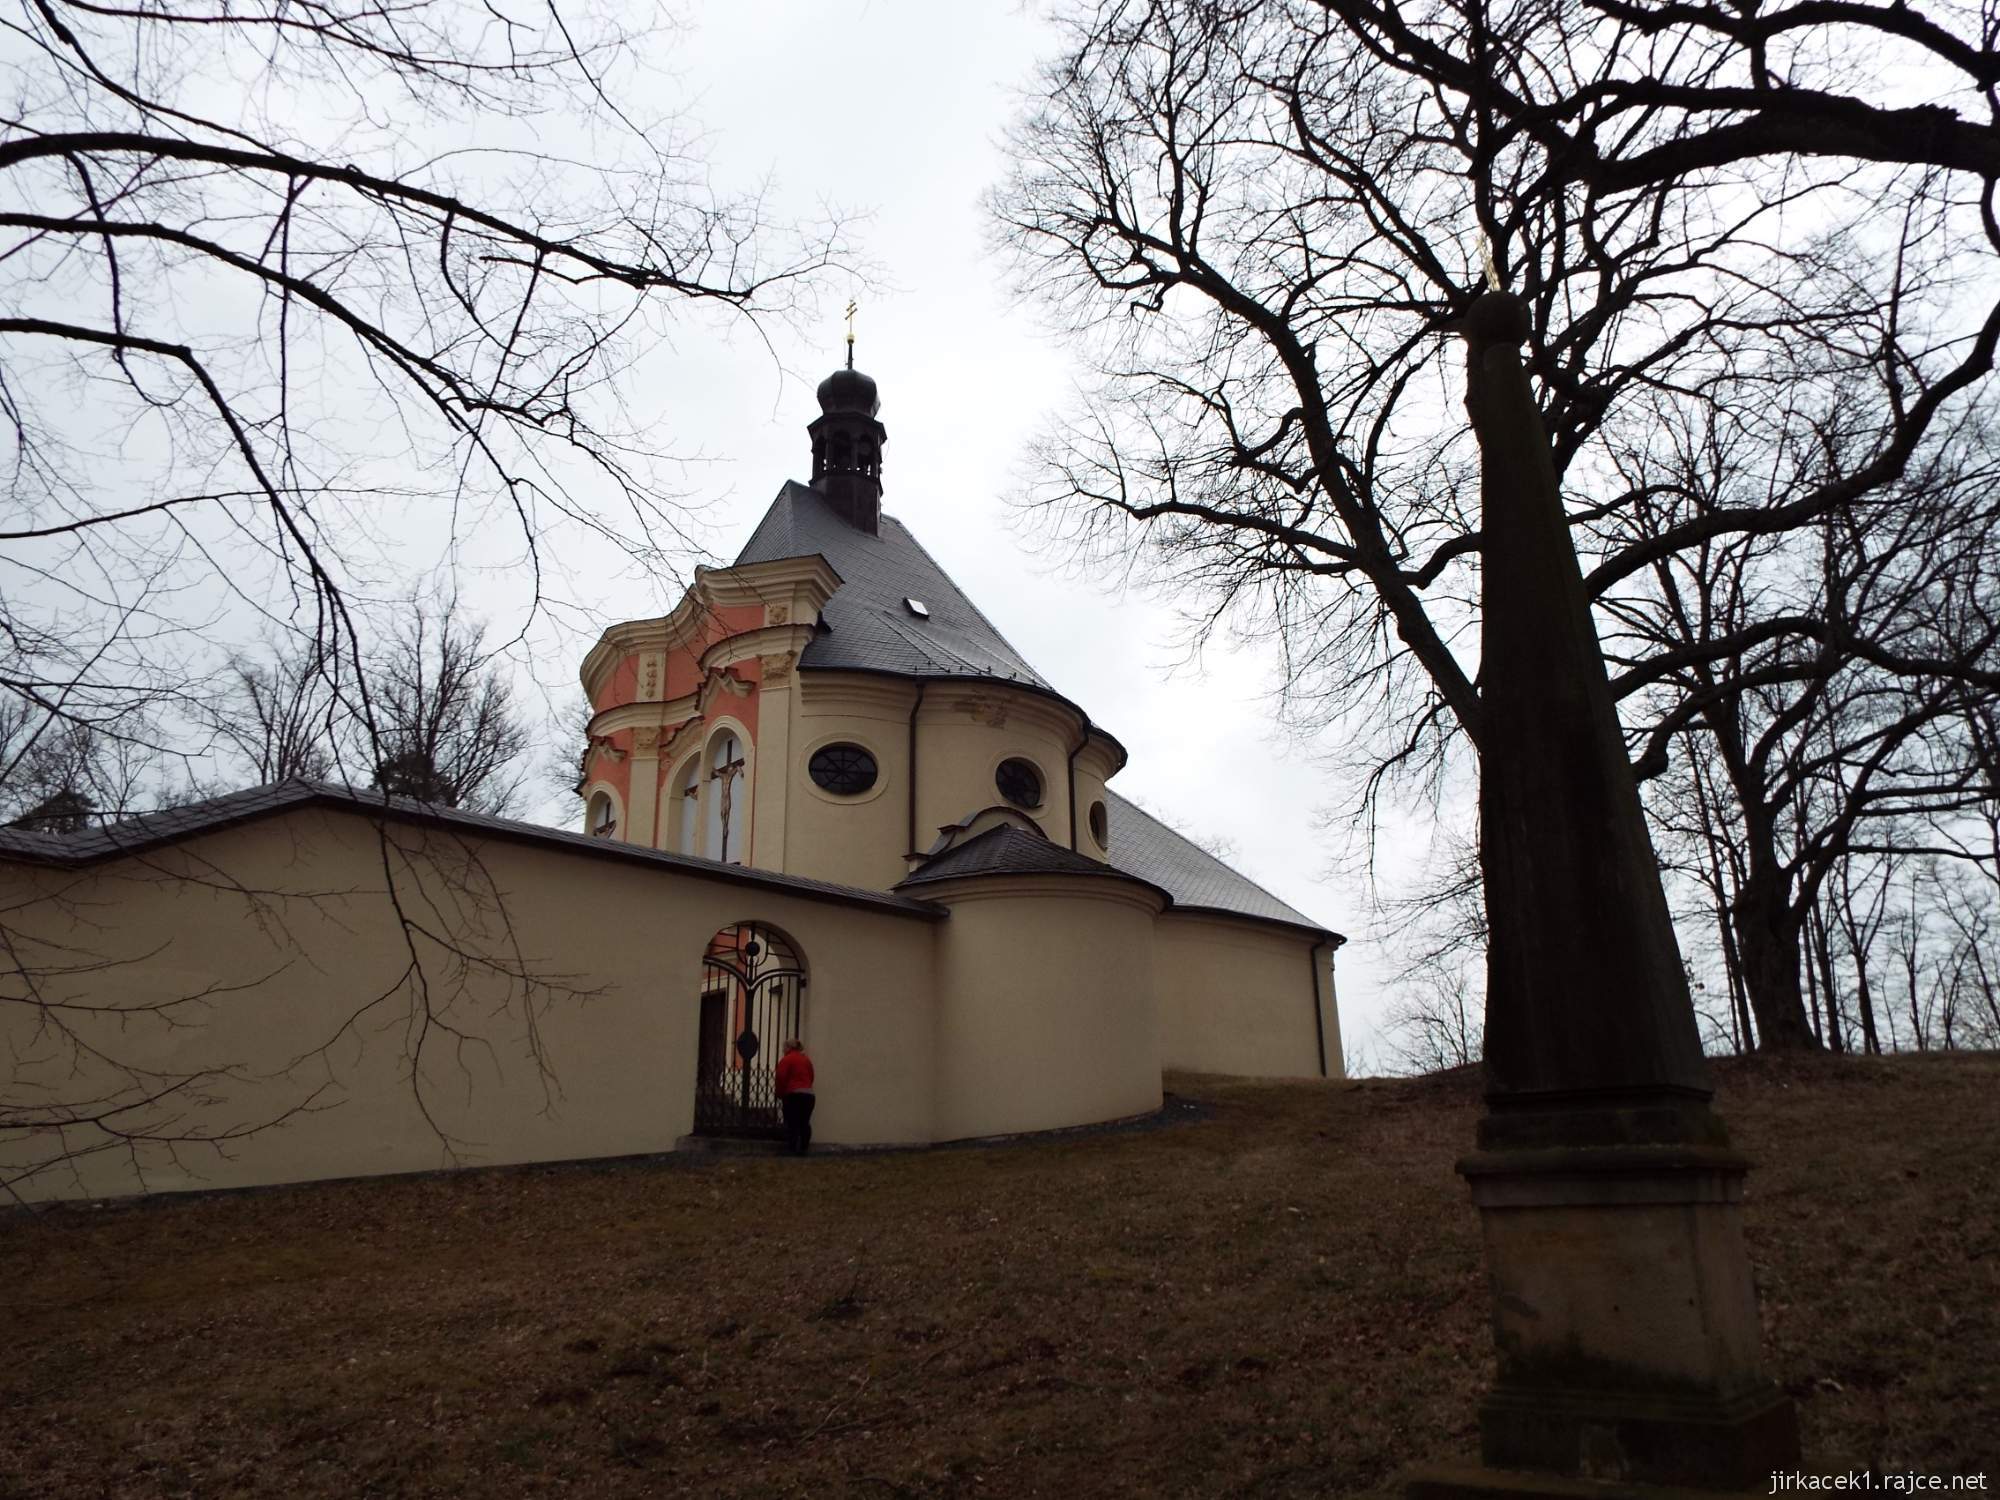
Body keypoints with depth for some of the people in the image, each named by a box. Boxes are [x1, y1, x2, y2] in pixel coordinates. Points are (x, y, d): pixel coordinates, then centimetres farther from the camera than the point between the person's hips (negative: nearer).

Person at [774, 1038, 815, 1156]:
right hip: (809, 1094, 6)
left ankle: (791, 1149, -8)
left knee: (791, 1123, -4)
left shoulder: (786, 1059, -3)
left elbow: (781, 1079, -9)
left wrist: (780, 1096, -1)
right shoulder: (807, 1059, 17)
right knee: (804, 1123, 9)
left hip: (793, 1094, -6)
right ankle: (803, 1149, 8)